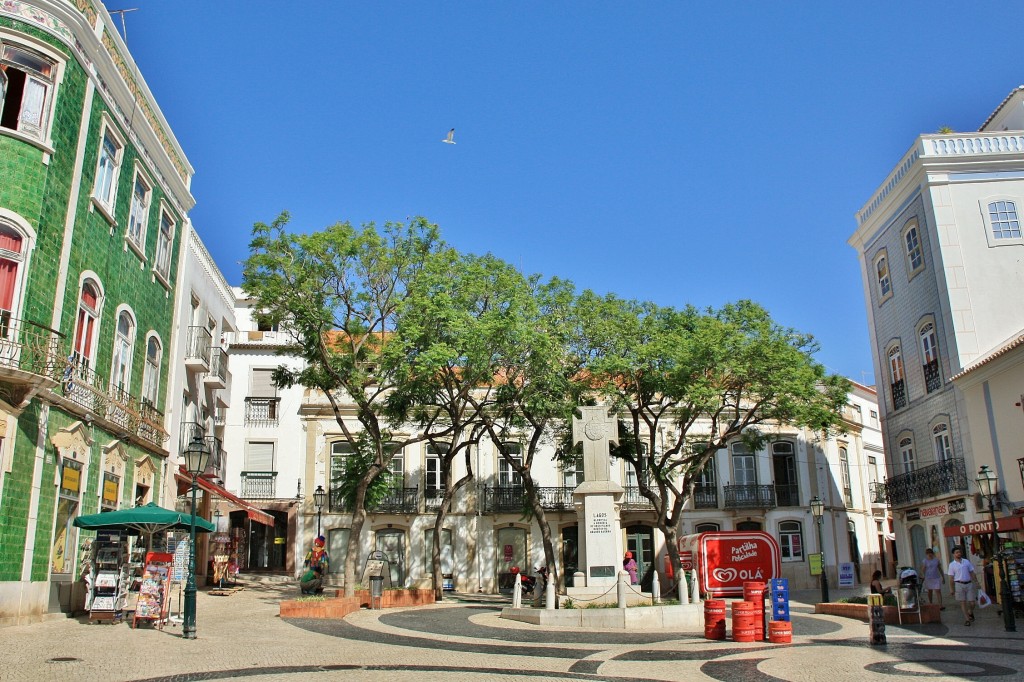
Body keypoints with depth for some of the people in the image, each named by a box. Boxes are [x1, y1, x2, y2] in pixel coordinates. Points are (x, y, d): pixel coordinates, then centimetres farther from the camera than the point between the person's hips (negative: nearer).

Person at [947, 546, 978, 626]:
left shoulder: (966, 562, 8)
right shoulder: (952, 565, 1)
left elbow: (972, 573, 12)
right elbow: (951, 578, 1)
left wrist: (976, 583, 5)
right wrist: (951, 589, -2)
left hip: (969, 583, 2)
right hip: (959, 584, -2)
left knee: (972, 602, 1)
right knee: (963, 602, 0)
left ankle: (970, 613, 31)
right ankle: (967, 619, 5)